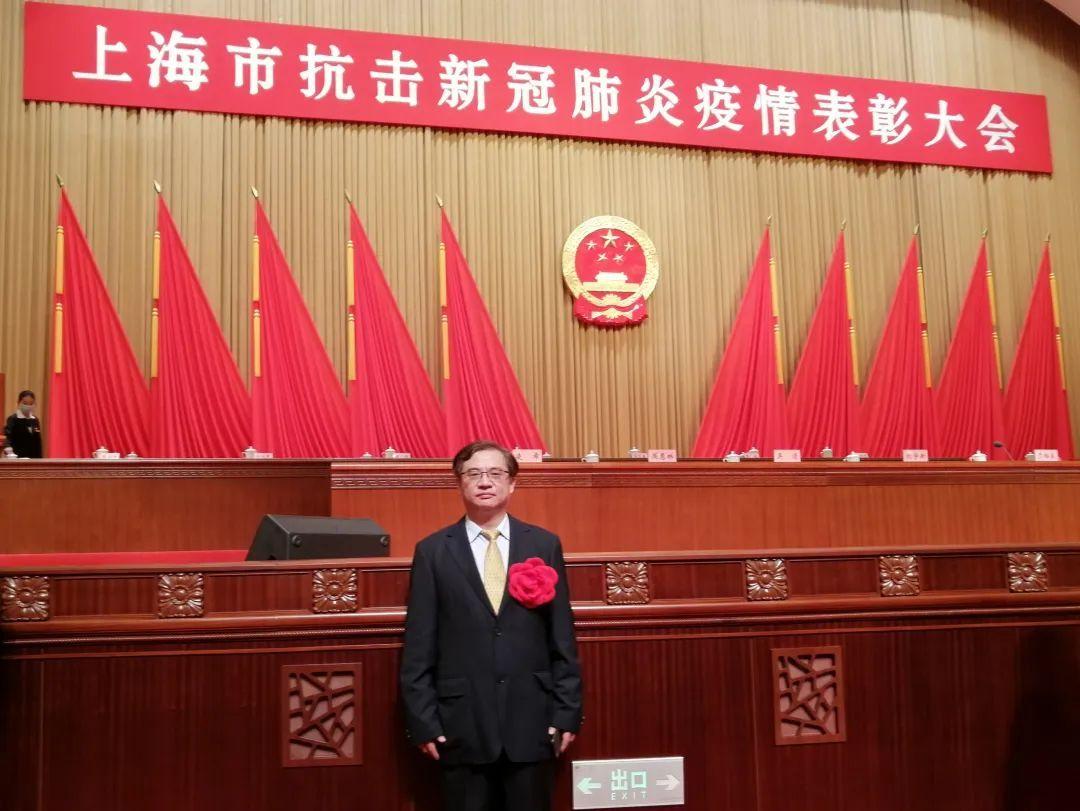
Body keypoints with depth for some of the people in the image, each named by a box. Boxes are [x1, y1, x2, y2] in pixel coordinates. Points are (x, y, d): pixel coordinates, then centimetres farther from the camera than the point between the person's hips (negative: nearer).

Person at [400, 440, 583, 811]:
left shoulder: (545, 545, 5)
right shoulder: (432, 552, 2)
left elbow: (562, 639, 4)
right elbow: (418, 647, 0)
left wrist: (567, 711, 1)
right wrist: (422, 721, -4)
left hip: (531, 719, 1)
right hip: (462, 723, -1)